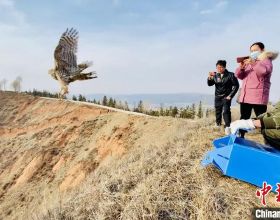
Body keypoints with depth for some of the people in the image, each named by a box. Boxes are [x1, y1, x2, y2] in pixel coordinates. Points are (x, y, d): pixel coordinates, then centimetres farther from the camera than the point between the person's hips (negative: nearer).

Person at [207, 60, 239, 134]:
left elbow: (236, 85, -6)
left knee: (226, 111, -19)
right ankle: (218, 125, 31)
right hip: (217, 97, 4)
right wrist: (209, 78, -22)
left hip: (226, 97, -4)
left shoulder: (230, 75, -9)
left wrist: (231, 95, -9)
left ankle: (227, 127, -16)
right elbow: (209, 84, -2)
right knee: (218, 112, 14)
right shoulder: (215, 75, 1)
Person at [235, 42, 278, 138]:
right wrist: (241, 68, -6)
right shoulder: (248, 62, 22)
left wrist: (254, 64, -31)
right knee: (243, 119, 11)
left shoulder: (266, 60, 3)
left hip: (258, 97, -6)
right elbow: (239, 75, 13)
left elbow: (265, 70, -19)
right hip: (245, 96, 6)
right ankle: (241, 138, 21)